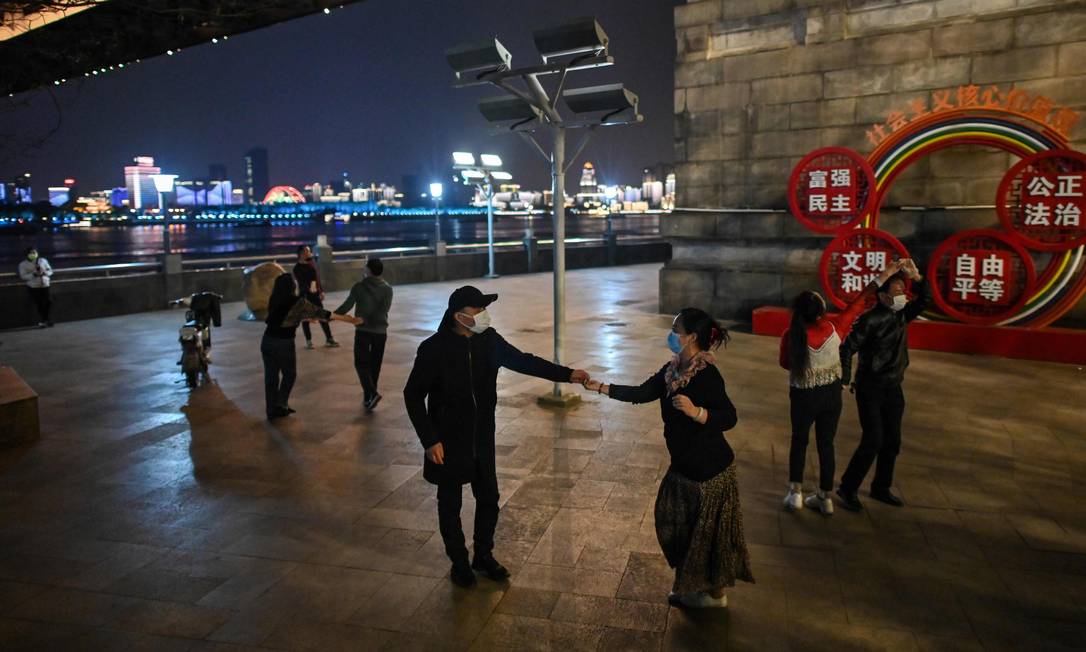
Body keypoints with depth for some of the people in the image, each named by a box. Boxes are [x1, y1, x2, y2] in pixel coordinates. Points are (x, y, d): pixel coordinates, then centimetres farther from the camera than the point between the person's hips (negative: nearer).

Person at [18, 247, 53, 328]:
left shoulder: (43, 261, 6)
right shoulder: (23, 264, -1)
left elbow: (50, 271, 9)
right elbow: (23, 276, -8)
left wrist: (44, 272, -13)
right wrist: (34, 274, -22)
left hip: (45, 285, 2)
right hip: (33, 287, -2)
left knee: (48, 302, -3)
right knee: (38, 304, -3)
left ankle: (49, 320, 9)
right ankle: (41, 321, 7)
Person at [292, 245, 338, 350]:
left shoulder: (312, 262, 6)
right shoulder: (297, 268, -10)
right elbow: (300, 282, -20)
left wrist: (321, 290, 12)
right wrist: (308, 288, -40)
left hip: (316, 294, 5)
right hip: (305, 295, -5)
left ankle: (329, 339, 11)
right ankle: (309, 341, 15)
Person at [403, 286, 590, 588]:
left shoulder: (489, 340, -6)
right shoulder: (435, 348, -19)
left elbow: (523, 361, 1)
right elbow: (413, 395, -13)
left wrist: (567, 374, -9)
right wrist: (430, 440, -16)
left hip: (483, 439, 5)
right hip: (448, 442, -4)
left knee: (488, 499, 15)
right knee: (450, 504, 12)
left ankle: (483, 556, 37)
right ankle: (459, 562, 32)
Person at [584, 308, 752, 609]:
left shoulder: (707, 374, -22)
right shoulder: (672, 370, 2)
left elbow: (729, 417, -24)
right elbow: (642, 393, 8)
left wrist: (695, 411, -39)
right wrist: (601, 387, 7)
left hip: (710, 468, -8)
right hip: (684, 465, 8)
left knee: (709, 531, 7)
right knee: (677, 527, 18)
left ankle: (715, 595, 28)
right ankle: (690, 587, 37)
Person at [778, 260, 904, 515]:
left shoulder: (790, 336, -21)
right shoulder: (833, 327, -18)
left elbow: (785, 363, -4)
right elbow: (859, 303, -6)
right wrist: (883, 276, 3)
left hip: (803, 396, -2)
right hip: (831, 394, 2)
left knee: (799, 441, 19)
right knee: (826, 443, 15)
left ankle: (795, 492, 21)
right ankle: (825, 497, 25)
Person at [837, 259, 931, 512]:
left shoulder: (901, 315, 4)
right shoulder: (869, 320, -16)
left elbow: (925, 298, 10)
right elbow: (847, 348, -17)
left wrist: (915, 276, -6)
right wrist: (844, 381, -18)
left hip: (894, 388, 7)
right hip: (870, 389, -7)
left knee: (892, 442, 12)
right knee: (873, 441, -9)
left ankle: (881, 488, 28)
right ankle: (847, 488, 5)